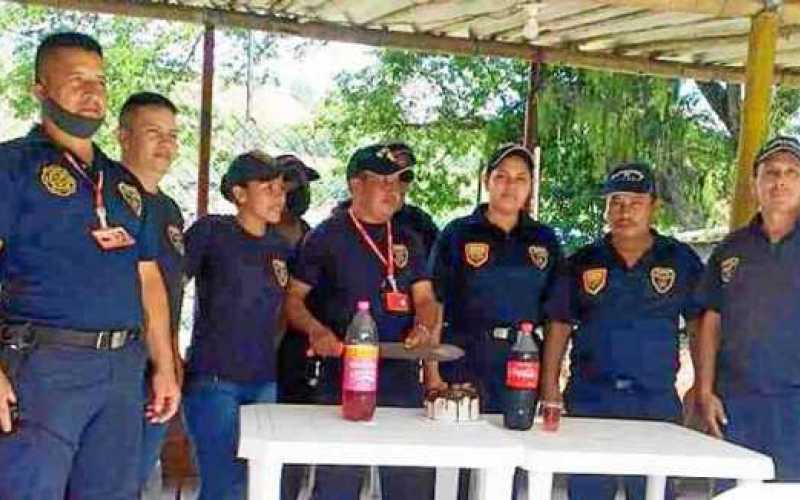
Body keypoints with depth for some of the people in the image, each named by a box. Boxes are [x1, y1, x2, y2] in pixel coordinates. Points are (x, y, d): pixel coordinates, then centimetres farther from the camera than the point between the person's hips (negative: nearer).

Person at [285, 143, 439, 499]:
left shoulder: (408, 240, 14)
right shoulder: (325, 237, 1)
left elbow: (424, 298, 13)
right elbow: (293, 298, 2)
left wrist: (423, 327, -8)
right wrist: (316, 330, -16)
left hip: (403, 380, 4)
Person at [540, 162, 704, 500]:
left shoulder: (681, 260, 3)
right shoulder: (583, 262, 5)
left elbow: (699, 325, 5)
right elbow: (560, 326, 6)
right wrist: (549, 386, -2)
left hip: (657, 401, -1)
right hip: (590, 399, 1)